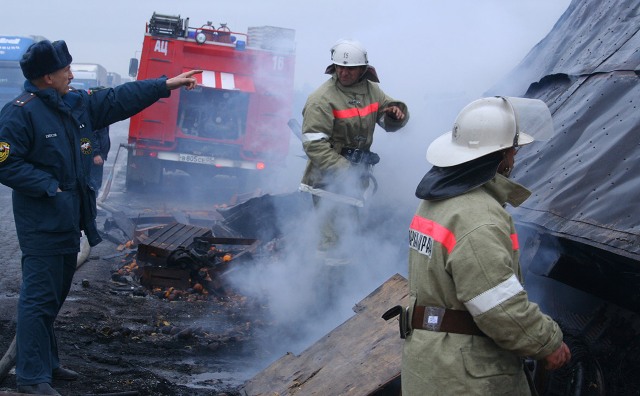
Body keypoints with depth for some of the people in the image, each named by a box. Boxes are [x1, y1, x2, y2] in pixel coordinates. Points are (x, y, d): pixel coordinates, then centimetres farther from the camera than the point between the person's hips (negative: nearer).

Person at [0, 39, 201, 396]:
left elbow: (122, 99, 17)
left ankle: (46, 363, 29)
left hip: (69, 219, 9)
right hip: (42, 223, -9)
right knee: (39, 297, -6)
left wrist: (166, 84, 18)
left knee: (55, 295, 17)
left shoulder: (78, 104, 11)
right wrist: (50, 186, -19)